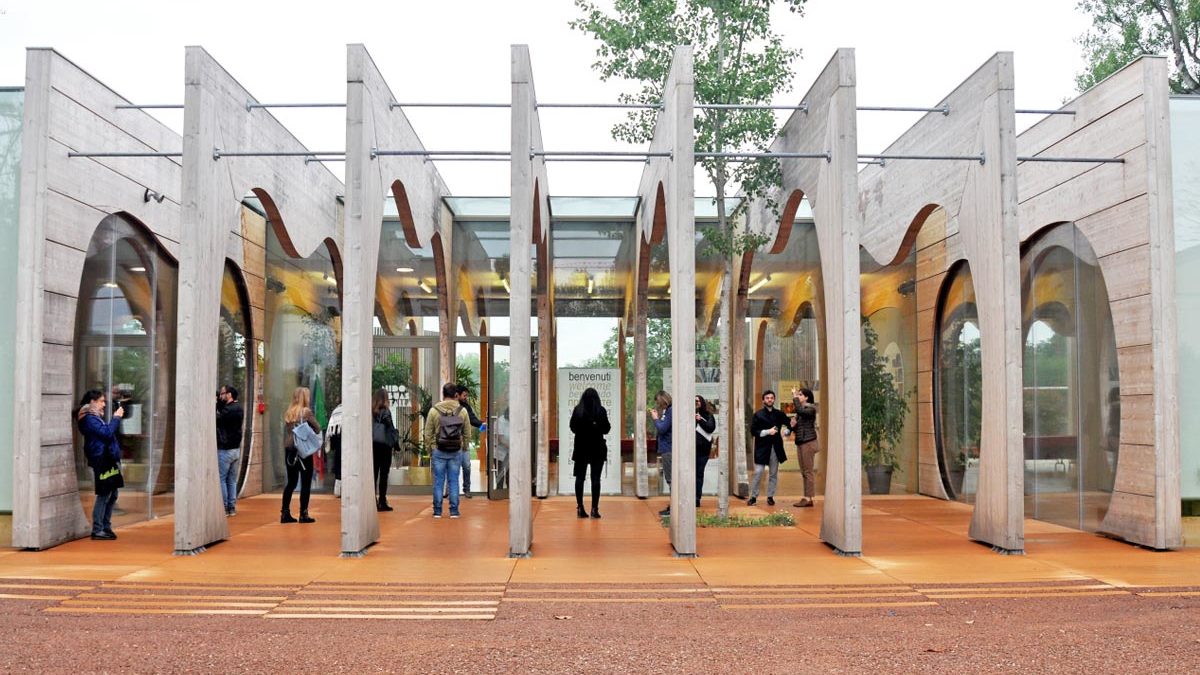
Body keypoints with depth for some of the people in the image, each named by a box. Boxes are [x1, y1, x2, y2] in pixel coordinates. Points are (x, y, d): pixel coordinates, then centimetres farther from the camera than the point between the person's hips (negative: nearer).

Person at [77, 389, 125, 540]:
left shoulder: (95, 417, 19)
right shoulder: (89, 418, -11)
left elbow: (107, 432, 21)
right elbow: (107, 432, -19)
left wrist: (116, 418, 10)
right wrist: (116, 417, -12)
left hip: (108, 459, 10)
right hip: (101, 459, -10)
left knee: (112, 494, 12)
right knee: (103, 495, -6)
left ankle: (106, 527, 19)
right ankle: (97, 530, -1)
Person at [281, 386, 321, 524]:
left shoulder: (288, 413, 7)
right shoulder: (306, 412, -9)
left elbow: (285, 432, 12)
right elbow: (318, 429, -6)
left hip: (289, 450, 6)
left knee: (291, 482, 13)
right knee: (306, 483, 1)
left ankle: (285, 513, 13)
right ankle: (303, 514, 1)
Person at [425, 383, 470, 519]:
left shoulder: (434, 410, -4)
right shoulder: (462, 411, -1)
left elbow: (428, 433, 0)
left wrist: (430, 447, 12)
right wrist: (463, 446, 15)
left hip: (438, 451, -1)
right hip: (456, 451, 1)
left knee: (438, 482, 6)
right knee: (453, 481, 7)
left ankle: (437, 511, 10)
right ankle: (454, 511, 9)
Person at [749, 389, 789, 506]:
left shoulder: (779, 414, 8)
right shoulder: (758, 415, 0)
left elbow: (790, 425, 16)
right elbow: (753, 431, -6)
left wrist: (786, 431, -4)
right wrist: (767, 432, -15)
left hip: (776, 448, 3)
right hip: (762, 448, -3)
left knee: (773, 474, 7)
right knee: (758, 473, -5)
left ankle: (770, 497, 17)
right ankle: (753, 497, 4)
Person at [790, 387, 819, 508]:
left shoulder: (811, 409, -8)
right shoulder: (800, 411, 17)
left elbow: (800, 411, -30)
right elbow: (796, 427, 22)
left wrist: (795, 397, -22)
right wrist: (793, 425, 0)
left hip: (808, 443, -9)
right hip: (800, 443, 9)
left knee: (808, 472, -8)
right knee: (804, 472, 8)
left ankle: (808, 498, -7)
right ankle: (807, 498, 11)